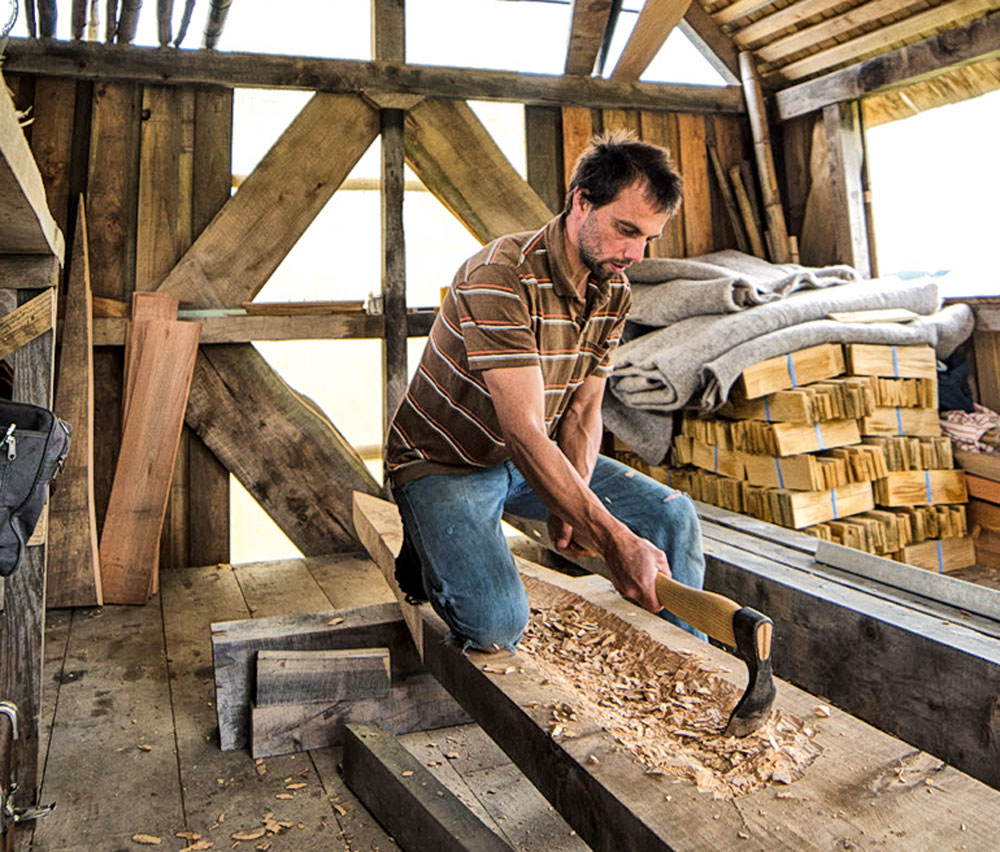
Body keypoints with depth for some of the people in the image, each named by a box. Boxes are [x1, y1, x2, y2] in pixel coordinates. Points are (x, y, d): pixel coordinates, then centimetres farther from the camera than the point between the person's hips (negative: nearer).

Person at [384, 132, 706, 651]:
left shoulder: (614, 293, -3)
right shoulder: (501, 277, -30)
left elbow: (582, 411, -1)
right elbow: (524, 435, -36)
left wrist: (571, 502, -21)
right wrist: (614, 541, -40)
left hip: (541, 460, 7)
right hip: (444, 464, -7)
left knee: (673, 515, -3)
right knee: (496, 621, -27)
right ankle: (429, 550, 5)